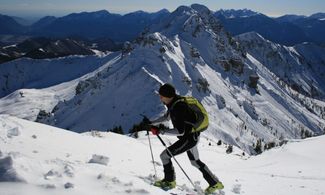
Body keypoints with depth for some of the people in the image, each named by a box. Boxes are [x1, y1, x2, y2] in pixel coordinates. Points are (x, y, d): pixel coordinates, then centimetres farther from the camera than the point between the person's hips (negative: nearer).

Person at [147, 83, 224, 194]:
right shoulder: (173, 103, 0)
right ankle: (215, 183, 33)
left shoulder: (178, 108, -30)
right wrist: (152, 123, 10)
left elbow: (180, 131, -31)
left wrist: (160, 131, -29)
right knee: (195, 161, 24)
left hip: (189, 138, -10)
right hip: (192, 136, 10)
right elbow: (167, 117, 19)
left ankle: (169, 181, 13)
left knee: (164, 156, -6)